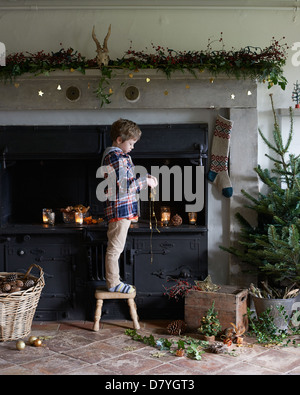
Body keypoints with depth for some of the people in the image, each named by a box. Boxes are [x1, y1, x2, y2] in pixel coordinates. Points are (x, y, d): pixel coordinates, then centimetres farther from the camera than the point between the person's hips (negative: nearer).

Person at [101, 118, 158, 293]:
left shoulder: (120, 156, 16)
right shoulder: (115, 158, -18)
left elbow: (128, 178, 23)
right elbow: (125, 187, -23)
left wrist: (145, 176, 7)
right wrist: (145, 181, -13)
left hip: (123, 209, 11)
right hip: (120, 209, -11)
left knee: (116, 247, 16)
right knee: (115, 248, 0)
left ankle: (114, 280, 25)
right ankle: (113, 284, 9)